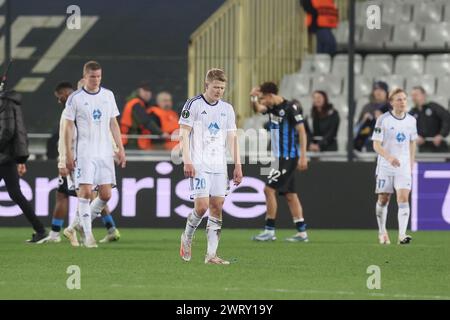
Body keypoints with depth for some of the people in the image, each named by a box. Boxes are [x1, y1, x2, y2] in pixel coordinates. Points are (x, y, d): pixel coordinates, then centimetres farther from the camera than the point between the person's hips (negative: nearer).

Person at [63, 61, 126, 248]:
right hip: (84, 153, -4)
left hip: (105, 153, 4)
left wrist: (121, 149, 8)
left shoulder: (108, 95, 10)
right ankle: (87, 234, -8)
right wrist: (68, 154, -7)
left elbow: (113, 124, 15)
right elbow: (69, 127, -1)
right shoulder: (75, 98, -2)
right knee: (85, 192, -12)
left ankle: (82, 222, 21)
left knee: (106, 194, 0)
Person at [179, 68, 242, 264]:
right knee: (202, 206, -14)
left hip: (219, 165, 5)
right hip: (199, 165, -5)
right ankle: (187, 237, 14)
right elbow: (184, 133, -5)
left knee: (217, 207, -1)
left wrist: (237, 165, 8)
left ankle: (211, 254, 0)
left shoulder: (227, 109, 12)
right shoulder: (193, 105, -3)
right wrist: (187, 162, -14)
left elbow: (232, 138, 15)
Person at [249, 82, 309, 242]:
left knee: (269, 189, -11)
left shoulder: (290, 108, -14)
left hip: (288, 157, -9)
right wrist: (254, 97, -17)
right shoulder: (272, 107, 10)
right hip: (279, 157, 9)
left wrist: (303, 156, -18)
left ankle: (269, 230, -8)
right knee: (290, 194, 9)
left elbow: (302, 132, -14)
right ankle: (302, 232, 11)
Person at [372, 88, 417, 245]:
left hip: (404, 167, 2)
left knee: (403, 198, -14)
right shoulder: (383, 120, -9)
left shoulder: (411, 120, 4)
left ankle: (402, 235, -20)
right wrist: (389, 157, -28)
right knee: (383, 199, 7)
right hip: (385, 167, -2)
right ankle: (382, 232, 26)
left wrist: (411, 165, 14)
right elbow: (376, 145, -11)